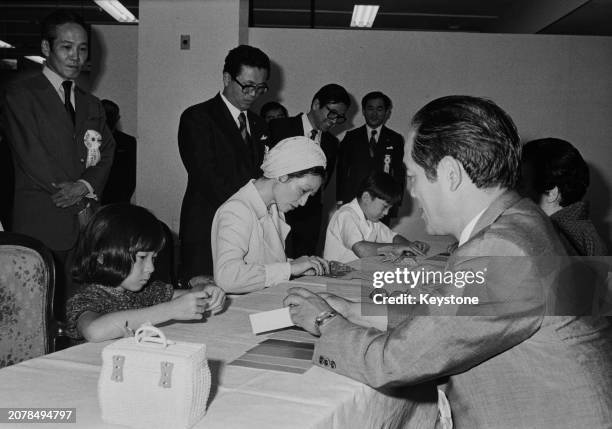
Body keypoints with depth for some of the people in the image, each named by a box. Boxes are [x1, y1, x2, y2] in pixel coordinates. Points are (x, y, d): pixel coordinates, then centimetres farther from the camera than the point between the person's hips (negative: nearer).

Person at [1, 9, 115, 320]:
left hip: (84, 224, 5)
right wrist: (80, 202, -6)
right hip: (40, 227, -5)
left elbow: (107, 153, 11)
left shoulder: (92, 105, 20)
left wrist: (86, 185, -11)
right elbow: (30, 155, -7)